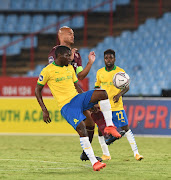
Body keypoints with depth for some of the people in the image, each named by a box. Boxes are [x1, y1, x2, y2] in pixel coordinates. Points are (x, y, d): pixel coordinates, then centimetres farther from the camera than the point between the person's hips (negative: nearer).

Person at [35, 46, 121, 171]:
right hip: (66, 106, -6)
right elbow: (37, 90, 3)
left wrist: (90, 102, 16)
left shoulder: (70, 68, 15)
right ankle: (94, 162, -24)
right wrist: (44, 110, -4)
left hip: (77, 98, 6)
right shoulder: (48, 71, -3)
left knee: (102, 93, -21)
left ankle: (109, 126, -12)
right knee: (81, 128, -27)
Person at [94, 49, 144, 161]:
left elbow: (127, 87, 1)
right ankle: (106, 154, 15)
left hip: (117, 106, -2)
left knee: (126, 128, -4)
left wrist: (119, 94, -17)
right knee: (101, 130, 0)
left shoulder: (120, 72, -3)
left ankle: (136, 152, 2)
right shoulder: (100, 72, 6)